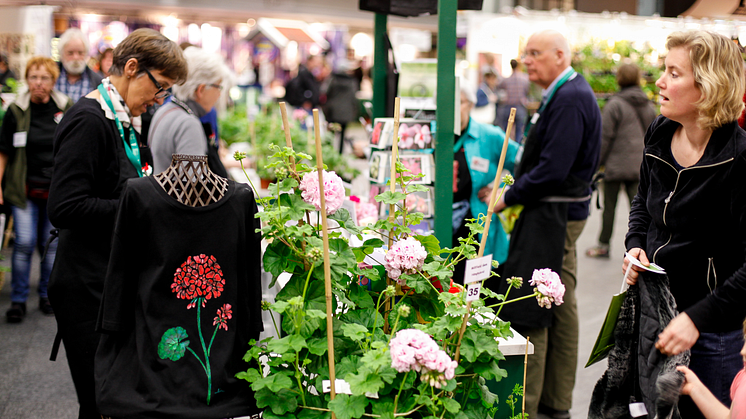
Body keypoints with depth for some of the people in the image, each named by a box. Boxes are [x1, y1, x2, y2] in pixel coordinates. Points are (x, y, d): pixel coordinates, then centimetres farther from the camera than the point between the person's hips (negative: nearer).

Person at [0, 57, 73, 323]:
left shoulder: (66, 109, 0)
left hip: (58, 188, 1)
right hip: (25, 189, -1)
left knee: (51, 243, 6)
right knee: (24, 243, -7)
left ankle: (47, 295, 22)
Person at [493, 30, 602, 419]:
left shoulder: (569, 99, -18)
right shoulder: (568, 93, 15)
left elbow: (553, 170, -24)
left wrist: (508, 198, -14)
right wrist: (514, 191, 11)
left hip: (553, 213, -11)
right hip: (562, 211, 11)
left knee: (525, 311, -7)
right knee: (560, 307, 14)